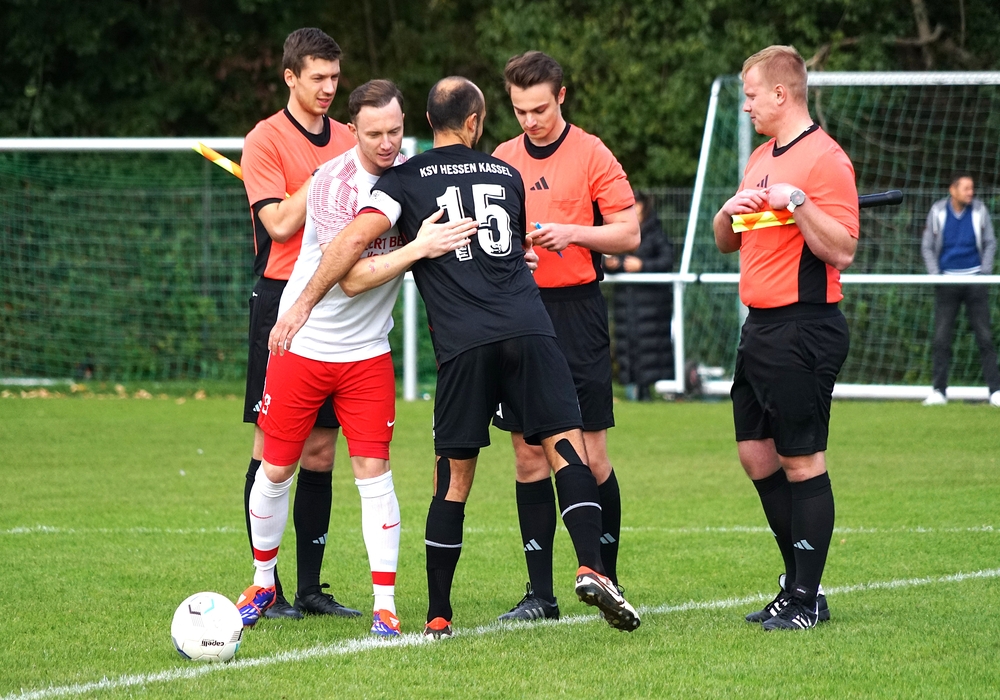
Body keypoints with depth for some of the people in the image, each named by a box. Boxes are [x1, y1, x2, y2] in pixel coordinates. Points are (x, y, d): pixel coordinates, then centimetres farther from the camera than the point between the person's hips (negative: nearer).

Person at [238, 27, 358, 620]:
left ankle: (311, 587, 11)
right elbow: (280, 223, -14)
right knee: (272, 447, -5)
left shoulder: (346, 140, 13)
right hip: (283, 299, -6)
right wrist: (329, 176, -12)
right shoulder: (266, 140, -4)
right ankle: (266, 588, -2)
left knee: (322, 449, 6)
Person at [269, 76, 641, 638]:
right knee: (567, 445, -1)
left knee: (454, 478, 5)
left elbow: (357, 237, -4)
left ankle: (438, 617, 9)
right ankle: (592, 568, -22)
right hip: (529, 328, 1)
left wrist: (304, 303, 0)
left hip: (463, 341, -1)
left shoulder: (406, 179, 10)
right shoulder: (507, 175, 21)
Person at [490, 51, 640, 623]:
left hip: (576, 312, -4)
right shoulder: (503, 159, 12)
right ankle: (541, 592, 6)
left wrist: (571, 232, -17)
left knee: (589, 455, -4)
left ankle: (606, 582, 8)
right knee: (529, 456, 3)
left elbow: (628, 233, -4)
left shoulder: (592, 155, -2)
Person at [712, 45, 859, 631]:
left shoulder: (824, 159, -11)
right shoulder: (762, 159, 17)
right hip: (761, 326, 10)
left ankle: (807, 599, -1)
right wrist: (730, 212, 2)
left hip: (804, 331, -10)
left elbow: (842, 251, -18)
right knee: (756, 454, 11)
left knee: (801, 461, -6)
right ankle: (799, 580, 19)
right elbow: (727, 243, 23)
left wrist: (796, 203, -26)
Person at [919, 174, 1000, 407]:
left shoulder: (979, 211, -2)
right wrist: (935, 275, -4)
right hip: (947, 281, 0)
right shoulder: (938, 212, -3)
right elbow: (927, 246, 6)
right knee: (941, 338, -2)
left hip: (975, 279, 0)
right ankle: (939, 391, 4)